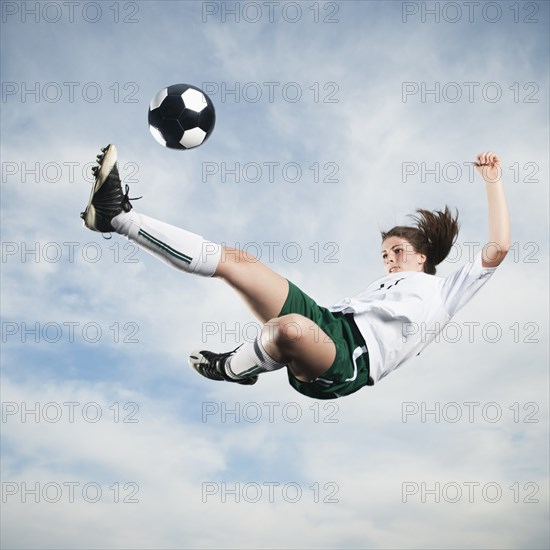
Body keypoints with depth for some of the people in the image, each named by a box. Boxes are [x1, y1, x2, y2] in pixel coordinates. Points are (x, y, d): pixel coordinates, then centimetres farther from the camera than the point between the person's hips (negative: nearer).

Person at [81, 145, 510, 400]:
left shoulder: (446, 291, 20)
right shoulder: (380, 286, 37)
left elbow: (497, 247, 11)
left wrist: (493, 179, 14)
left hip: (348, 362, -7)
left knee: (291, 328, -43)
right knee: (233, 259, -8)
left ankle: (235, 368, -10)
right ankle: (120, 216, -8)